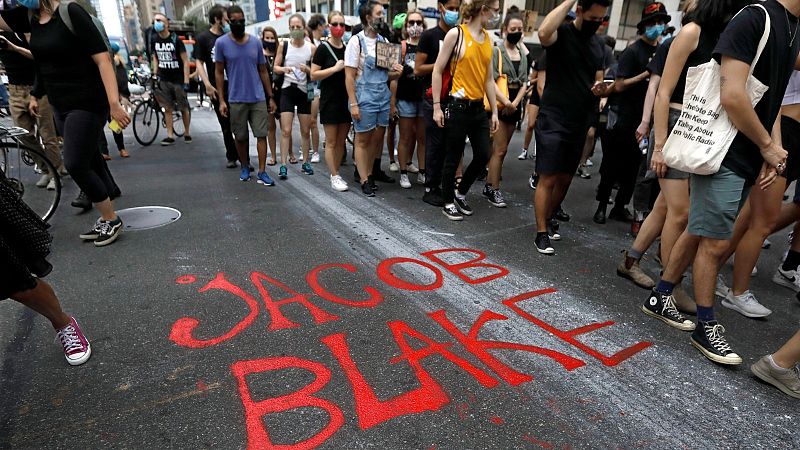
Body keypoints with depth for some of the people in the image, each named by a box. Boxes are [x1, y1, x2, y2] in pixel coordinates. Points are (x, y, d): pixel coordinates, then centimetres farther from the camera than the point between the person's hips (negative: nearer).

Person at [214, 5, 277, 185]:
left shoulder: (256, 42, 5)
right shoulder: (221, 43, -1)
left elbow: (263, 71, 9)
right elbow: (219, 73, 2)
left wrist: (271, 97, 7)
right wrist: (221, 100, -4)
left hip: (259, 98, 1)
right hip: (236, 100, -1)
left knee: (261, 135, -3)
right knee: (241, 136, 9)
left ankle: (262, 172, 0)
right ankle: (245, 167, 26)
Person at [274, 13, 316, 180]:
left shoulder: (311, 48, 0)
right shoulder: (283, 45, 1)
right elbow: (275, 67, 5)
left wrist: (307, 69, -18)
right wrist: (284, 69, -17)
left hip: (304, 91, 1)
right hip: (287, 90, -1)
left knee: (305, 130, 8)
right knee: (286, 130, -7)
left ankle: (305, 162, 22)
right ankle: (283, 165, -3)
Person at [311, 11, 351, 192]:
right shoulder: (323, 48, -5)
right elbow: (313, 75, -11)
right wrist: (335, 68, -18)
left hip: (346, 99, 6)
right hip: (330, 100, -5)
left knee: (341, 141, 10)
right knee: (331, 142, -1)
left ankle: (336, 173, 20)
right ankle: (334, 177, 5)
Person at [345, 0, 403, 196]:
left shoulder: (385, 41, 11)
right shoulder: (356, 41, -7)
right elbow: (349, 75, -10)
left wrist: (395, 72, -5)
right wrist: (353, 103, -17)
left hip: (384, 97, 6)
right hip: (364, 98, -6)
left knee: (376, 139, 9)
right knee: (363, 140, 2)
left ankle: (369, 174, 21)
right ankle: (364, 180, 10)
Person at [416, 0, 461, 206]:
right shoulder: (429, 36, -1)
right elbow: (418, 69, -6)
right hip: (434, 98, -5)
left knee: (449, 143, 6)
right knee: (435, 143, -4)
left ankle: (442, 185, 16)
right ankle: (430, 189, 5)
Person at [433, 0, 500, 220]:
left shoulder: (488, 39, 12)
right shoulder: (456, 33, -7)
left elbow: (489, 79, 15)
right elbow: (437, 71, -7)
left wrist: (494, 111, 13)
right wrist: (437, 107, -11)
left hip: (479, 107, 7)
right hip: (458, 107, -6)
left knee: (483, 155, 7)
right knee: (453, 159, 3)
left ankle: (460, 193, 29)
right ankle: (448, 203, 20)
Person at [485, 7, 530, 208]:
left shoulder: (523, 54, 12)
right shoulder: (496, 51, -6)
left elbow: (524, 82, 9)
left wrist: (515, 103, -7)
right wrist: (506, 103, -21)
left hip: (515, 105, 6)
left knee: (500, 148, 9)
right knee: (500, 149, -7)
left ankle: (489, 185, 18)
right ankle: (493, 190, 1)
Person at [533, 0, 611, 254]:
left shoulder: (598, 45, 13)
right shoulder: (562, 33, -7)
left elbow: (598, 82, 20)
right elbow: (543, 33, -32)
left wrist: (601, 89, -5)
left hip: (579, 124, 7)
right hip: (553, 121, -7)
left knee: (565, 179, 13)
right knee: (548, 178, -6)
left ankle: (548, 220, 31)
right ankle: (541, 233, 2)